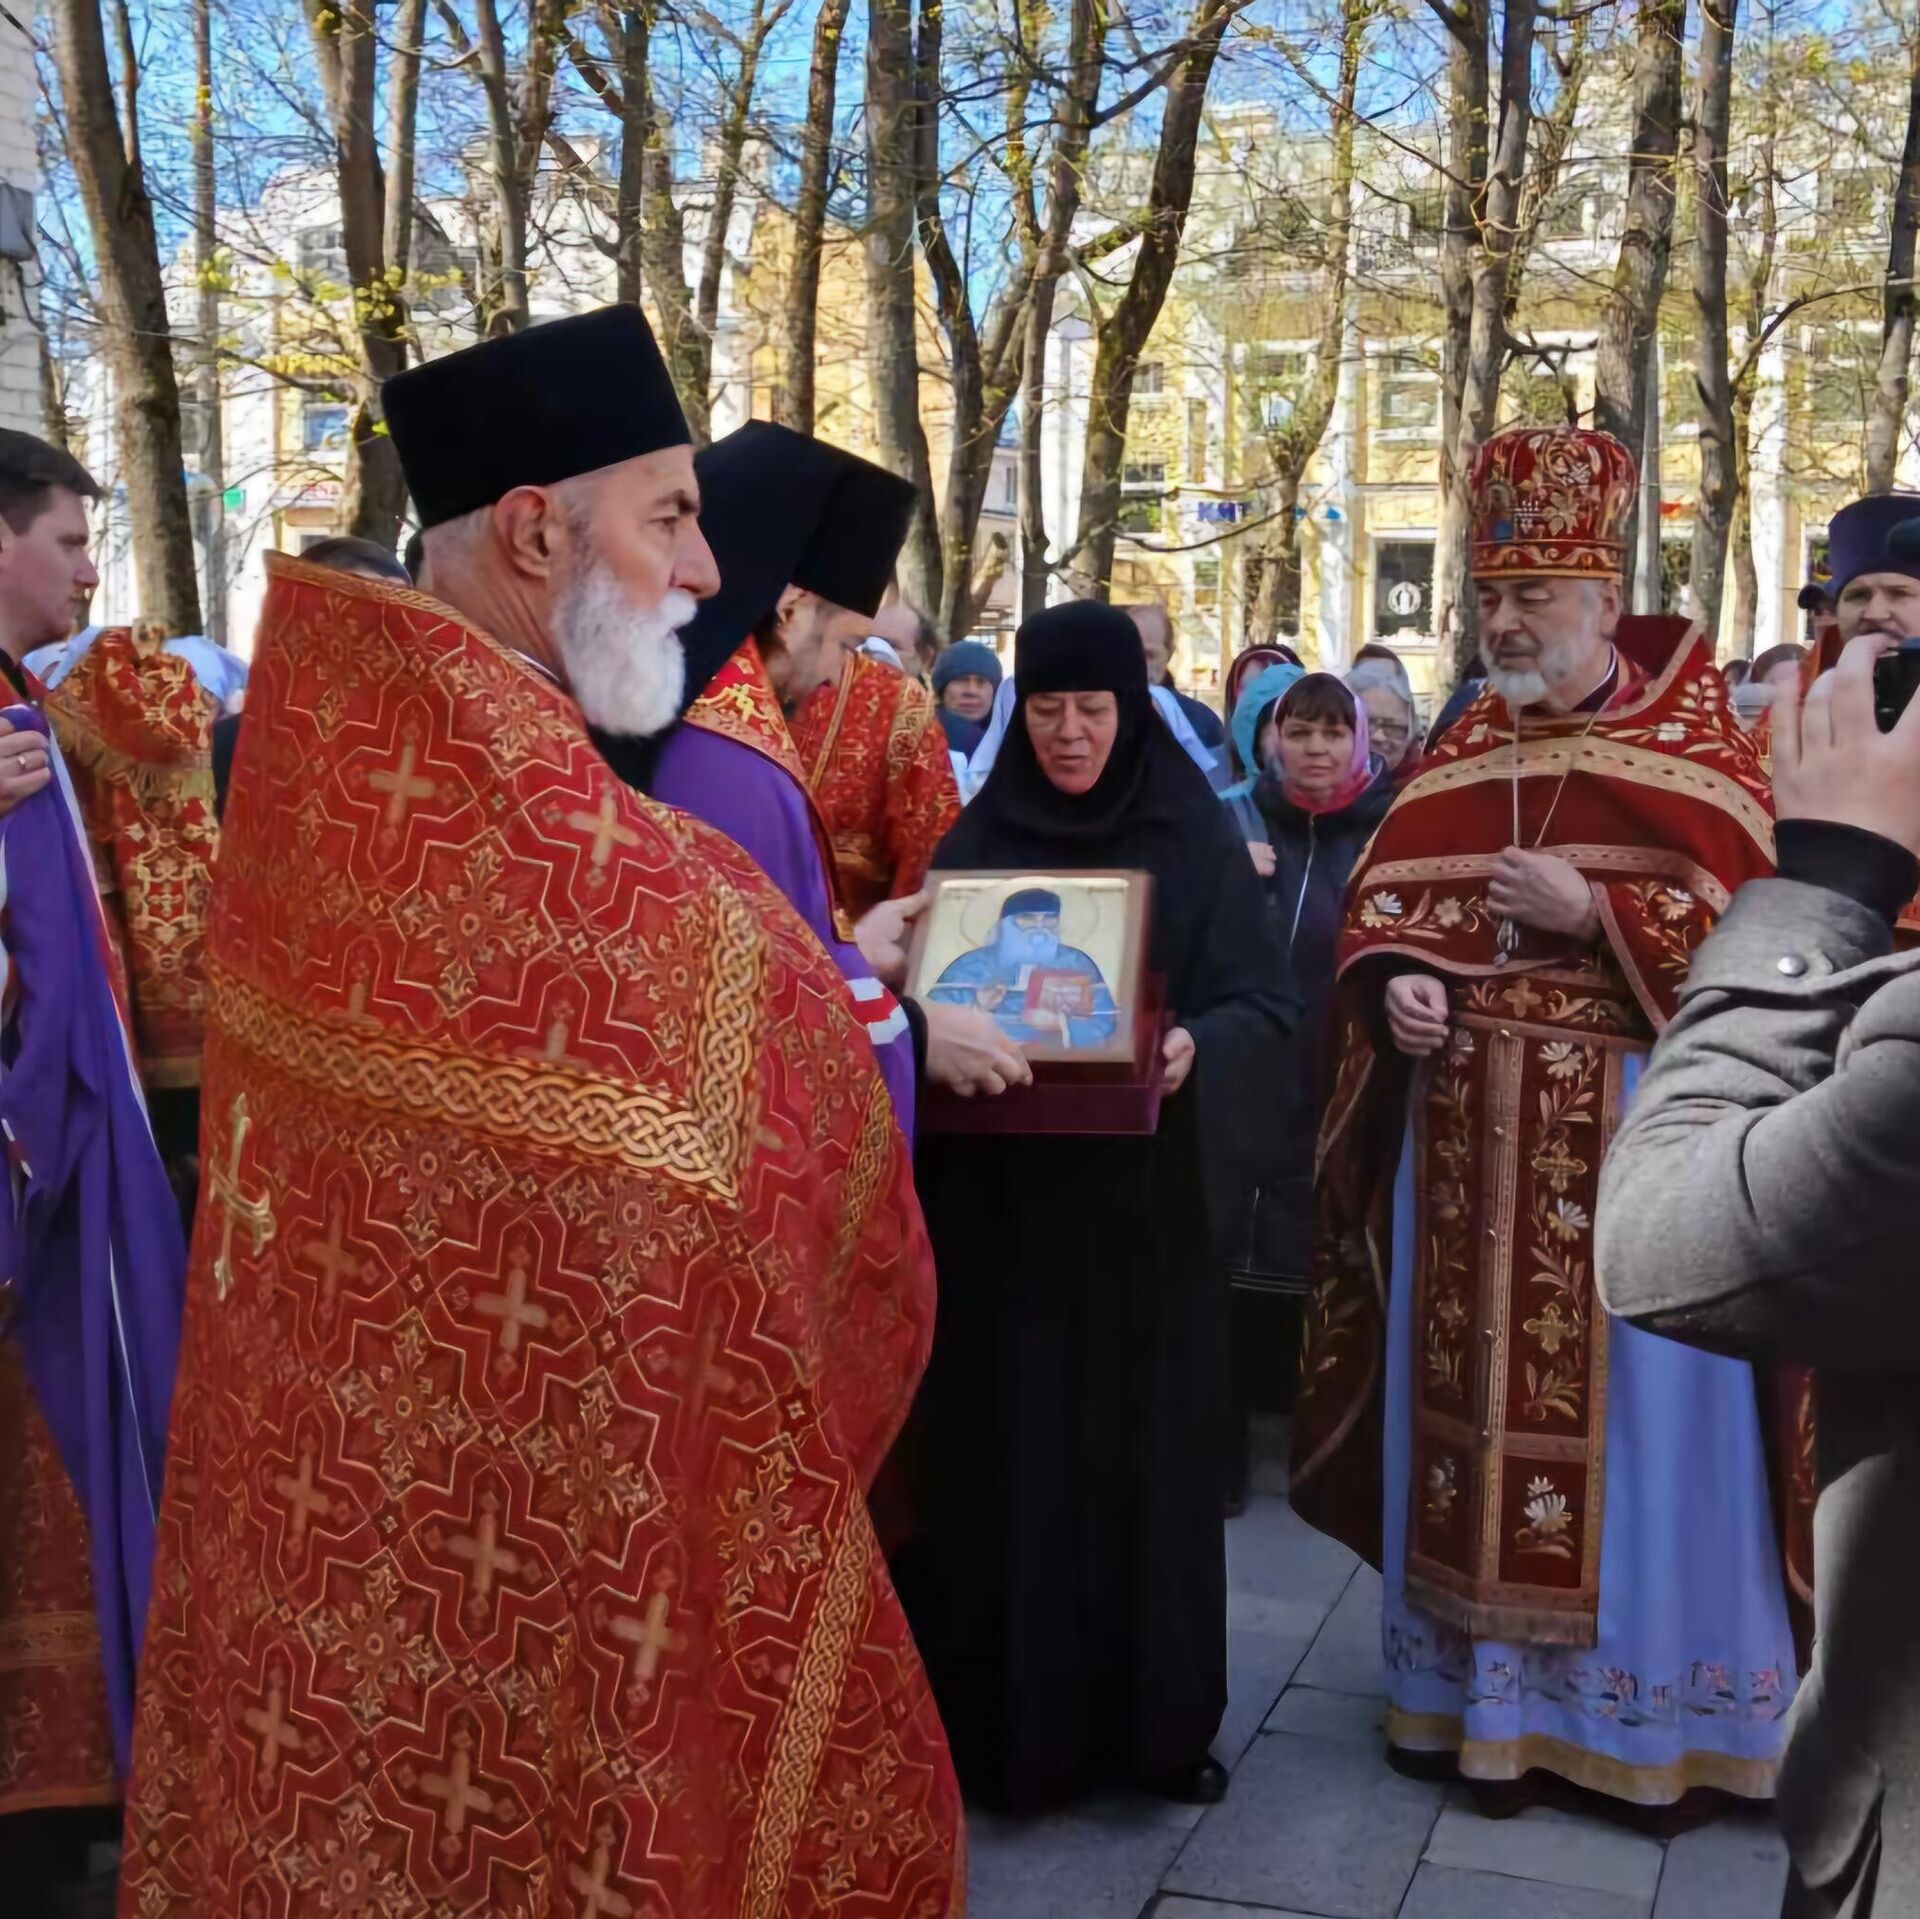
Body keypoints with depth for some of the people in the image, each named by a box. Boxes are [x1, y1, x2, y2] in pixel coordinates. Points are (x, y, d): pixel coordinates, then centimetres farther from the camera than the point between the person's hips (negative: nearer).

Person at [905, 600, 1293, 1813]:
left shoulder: (1197, 837, -1)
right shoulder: (975, 840, 2)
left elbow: (1264, 1005, -5)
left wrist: (1196, 1049, -25)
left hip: (1149, 1198, 0)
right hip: (1002, 1196, 0)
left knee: (1150, 1451, 7)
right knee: (1014, 1456, 4)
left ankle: (1157, 1719, 23)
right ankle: (1012, 1724, 18)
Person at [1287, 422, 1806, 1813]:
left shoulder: (1692, 743, -4)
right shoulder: (1463, 746, 11)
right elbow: (1381, 898, 11)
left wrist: (1593, 911, -17)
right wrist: (1395, 979, -10)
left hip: (1631, 1134, -4)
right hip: (1470, 1131, 5)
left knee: (1624, 1414, 2)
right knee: (1474, 1398, 10)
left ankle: (1640, 1707, 18)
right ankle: (1477, 1683, 23)